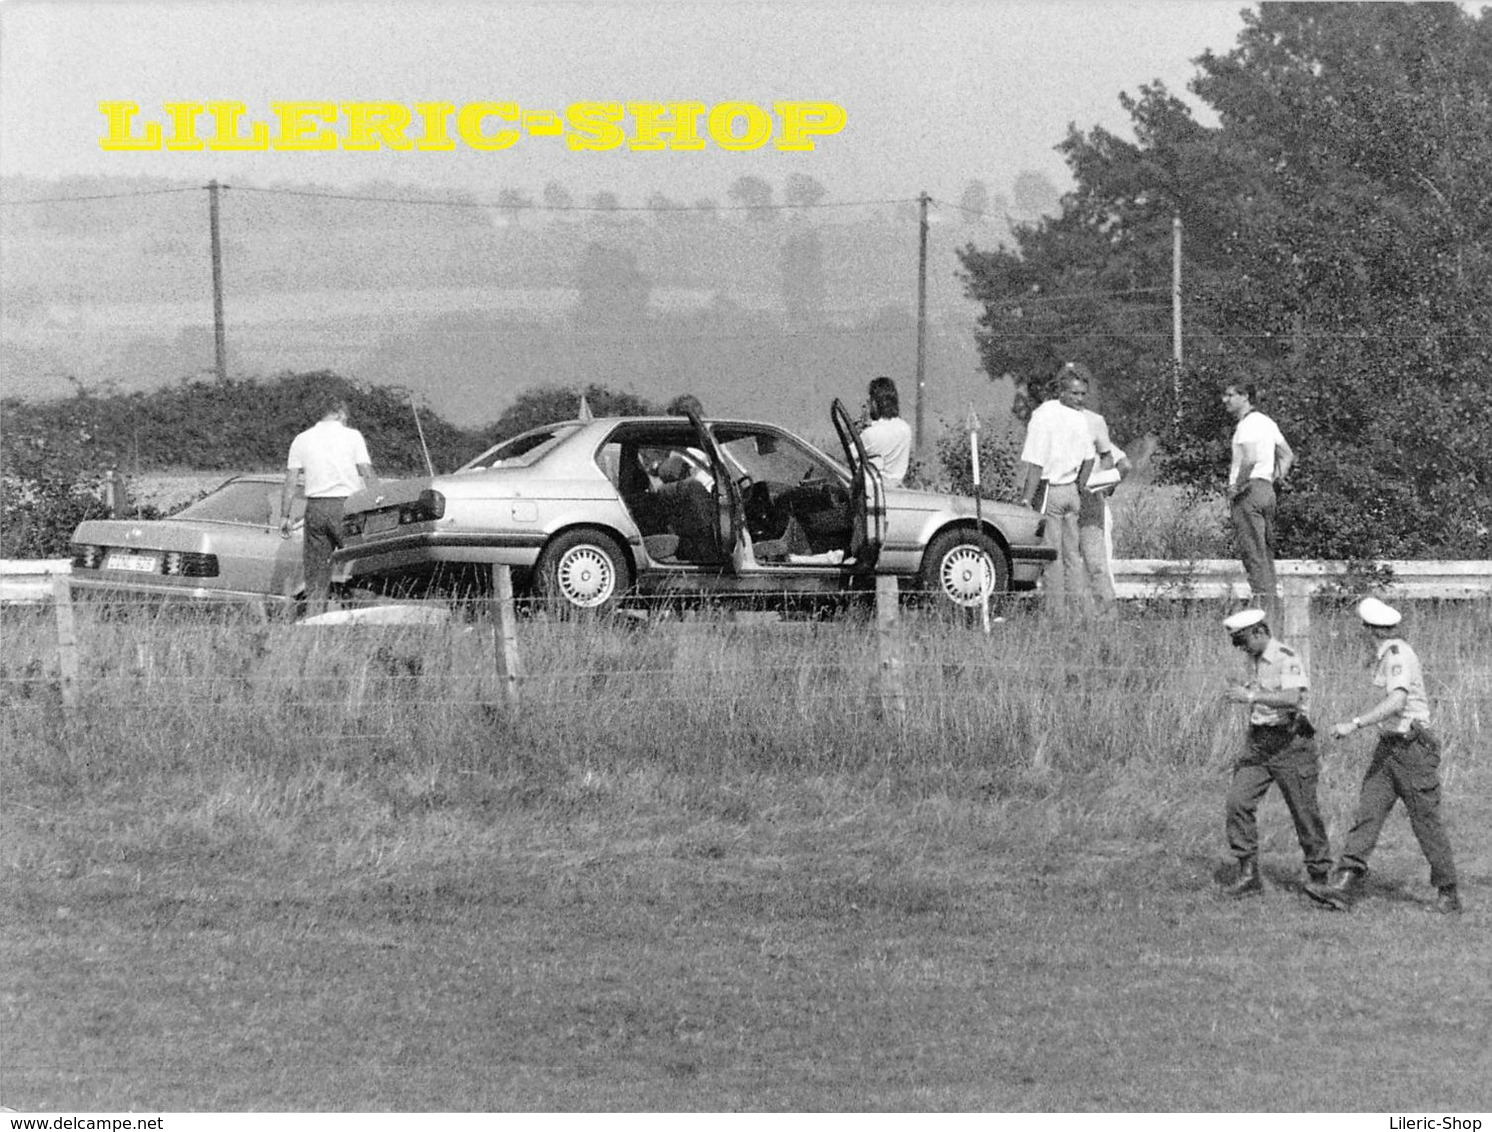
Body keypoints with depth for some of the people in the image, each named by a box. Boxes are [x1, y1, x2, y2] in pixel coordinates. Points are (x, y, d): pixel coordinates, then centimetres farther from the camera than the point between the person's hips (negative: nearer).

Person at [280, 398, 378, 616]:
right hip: (345, 506, -3)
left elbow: (290, 482, 7)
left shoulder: (302, 440, 9)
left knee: (316, 572, 7)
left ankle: (313, 618, 2)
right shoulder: (352, 436, 1)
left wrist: (284, 516, 9)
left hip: (315, 507, 3)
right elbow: (368, 475, -3)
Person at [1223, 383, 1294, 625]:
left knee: (1253, 554, -9)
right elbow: (1288, 456, 22)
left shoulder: (1248, 424, -12)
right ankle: (1273, 609, 13)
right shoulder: (1267, 422, 17)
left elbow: (1250, 459, -26)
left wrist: (1236, 486, -17)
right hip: (1267, 489, 10)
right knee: (1265, 553, 12)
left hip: (1248, 489, -10)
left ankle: (1264, 606, -13)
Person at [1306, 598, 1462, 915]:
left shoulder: (1398, 654, -18)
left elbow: (1397, 701, -31)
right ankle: (1341, 888, -10)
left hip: (1413, 747, -9)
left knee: (1426, 823, -1)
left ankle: (1448, 895, 11)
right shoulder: (1384, 655, 12)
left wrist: (1355, 723, -34)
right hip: (1388, 746, 9)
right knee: (1367, 814, -2)